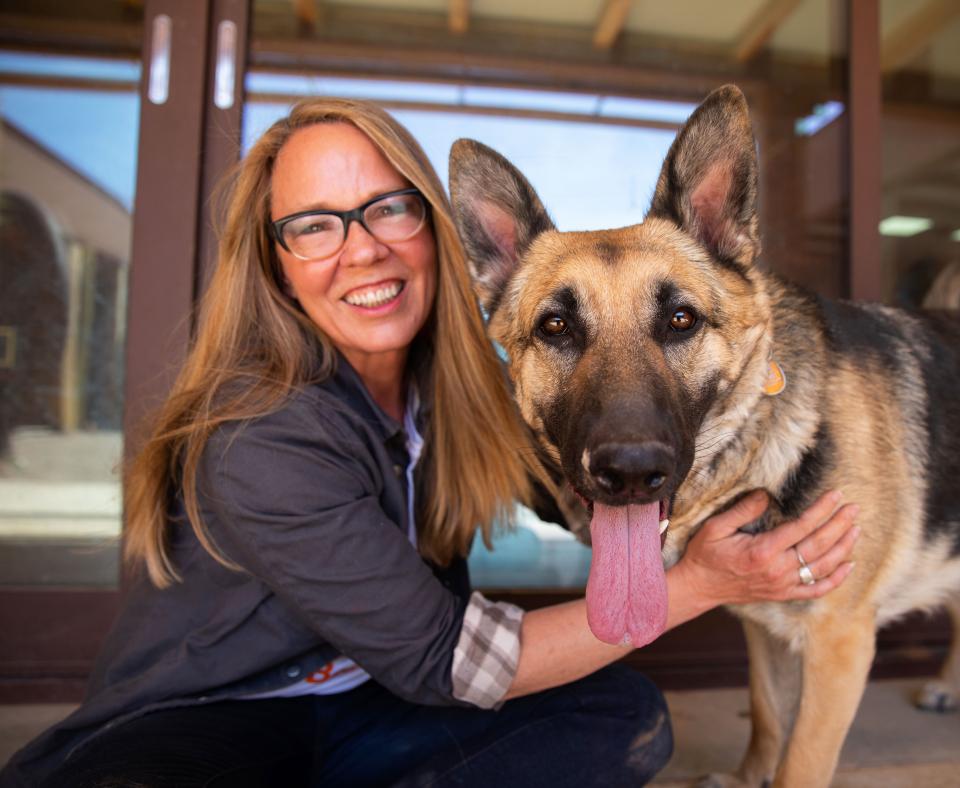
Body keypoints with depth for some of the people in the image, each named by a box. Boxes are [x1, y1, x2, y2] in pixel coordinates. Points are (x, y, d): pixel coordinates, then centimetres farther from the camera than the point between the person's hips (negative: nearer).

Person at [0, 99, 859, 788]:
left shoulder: (457, 380, -7)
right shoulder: (259, 439, -27)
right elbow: (437, 660, -23)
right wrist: (697, 585, -24)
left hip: (362, 705, 7)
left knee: (628, 711, -14)